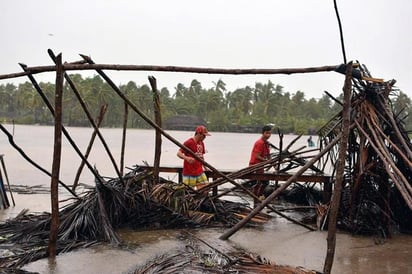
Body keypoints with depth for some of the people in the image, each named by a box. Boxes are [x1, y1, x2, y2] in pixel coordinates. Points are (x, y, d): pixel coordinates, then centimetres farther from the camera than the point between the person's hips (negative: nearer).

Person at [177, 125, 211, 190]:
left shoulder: (201, 143, 12)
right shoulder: (188, 142, -11)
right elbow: (179, 153, -18)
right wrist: (187, 158, -37)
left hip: (200, 172, 7)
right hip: (189, 173, -7)